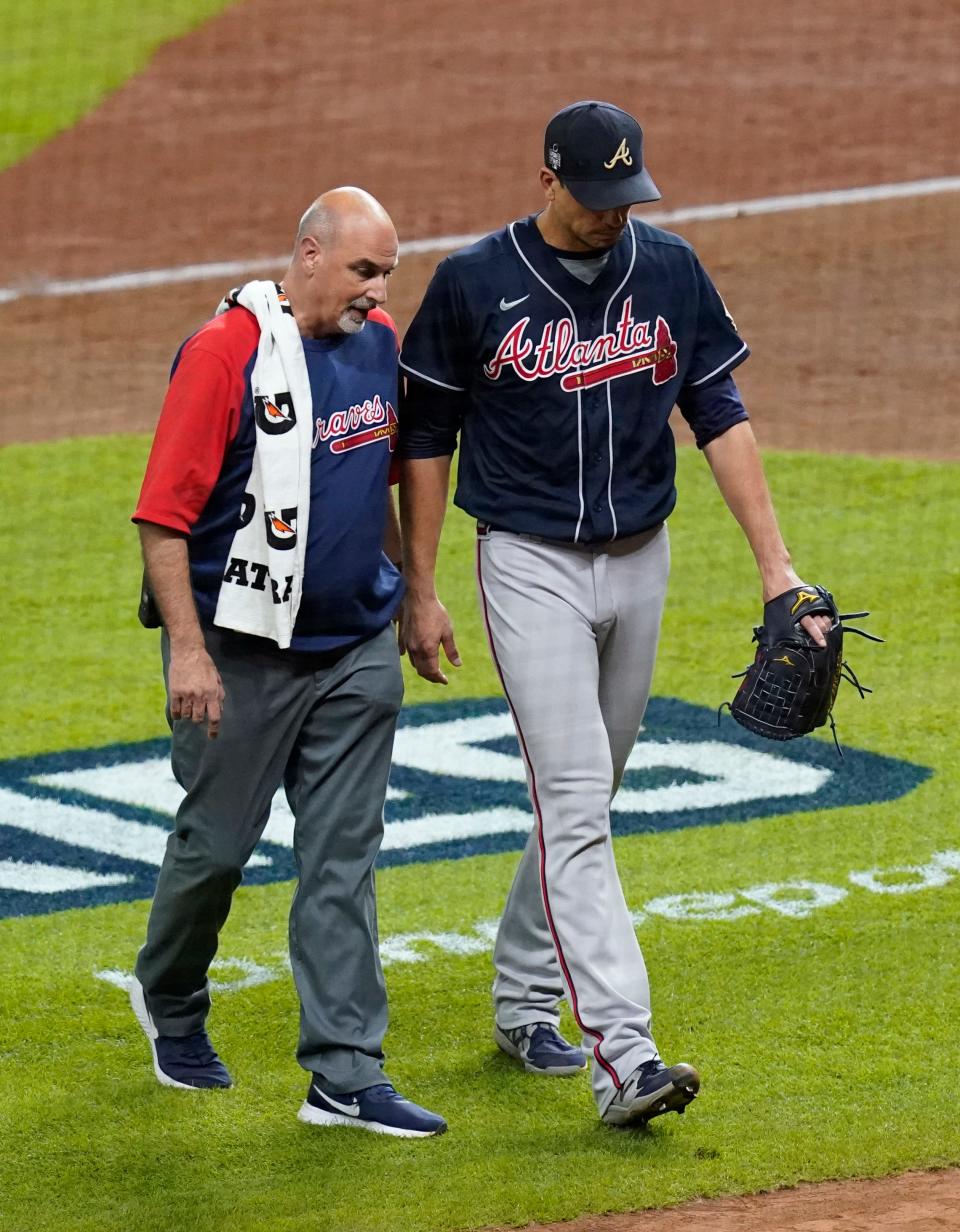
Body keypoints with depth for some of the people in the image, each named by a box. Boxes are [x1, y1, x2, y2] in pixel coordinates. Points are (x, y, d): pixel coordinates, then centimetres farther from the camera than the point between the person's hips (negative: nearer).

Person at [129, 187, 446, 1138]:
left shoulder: (378, 344, 5)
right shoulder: (224, 353, -16)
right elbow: (163, 515, -17)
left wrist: (409, 591, 24)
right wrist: (187, 650, -22)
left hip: (356, 649, 5)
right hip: (242, 653, -5)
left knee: (344, 859, 1)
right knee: (217, 843, 8)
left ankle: (346, 1078, 1)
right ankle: (169, 1003, 36)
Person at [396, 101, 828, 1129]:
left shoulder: (669, 271, 2)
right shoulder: (474, 283, -8)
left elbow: (720, 417, 5)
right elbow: (425, 438, 0)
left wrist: (774, 564, -2)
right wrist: (420, 592, -2)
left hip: (638, 562, 5)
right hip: (530, 568, -5)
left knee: (584, 801, 14)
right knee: (574, 805, -14)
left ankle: (523, 1002, 31)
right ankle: (622, 1054, -23)